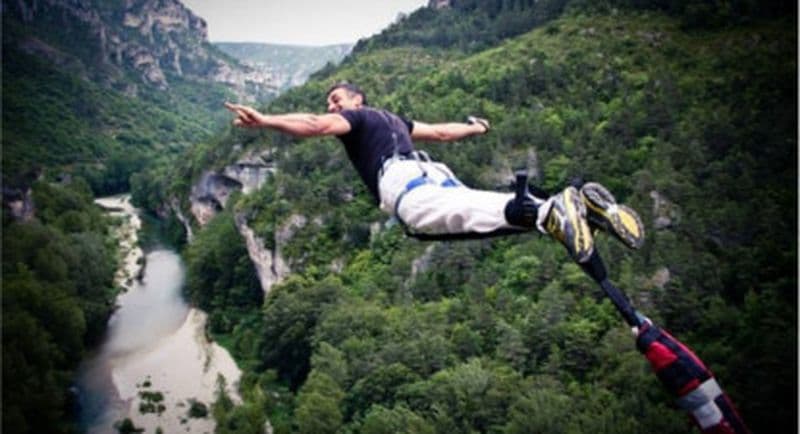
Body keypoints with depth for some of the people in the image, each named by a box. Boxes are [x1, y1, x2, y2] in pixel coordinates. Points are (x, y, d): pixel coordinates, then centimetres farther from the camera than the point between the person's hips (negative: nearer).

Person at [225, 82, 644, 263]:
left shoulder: (358, 116, 21)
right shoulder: (394, 120, 42)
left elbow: (318, 126, 0)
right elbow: (441, 132, 47)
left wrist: (263, 120, -6)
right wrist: (475, 128, 65)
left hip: (400, 178, -7)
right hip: (433, 172, 7)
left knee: (452, 213, -34)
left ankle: (544, 210, -58)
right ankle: (580, 203, -30)